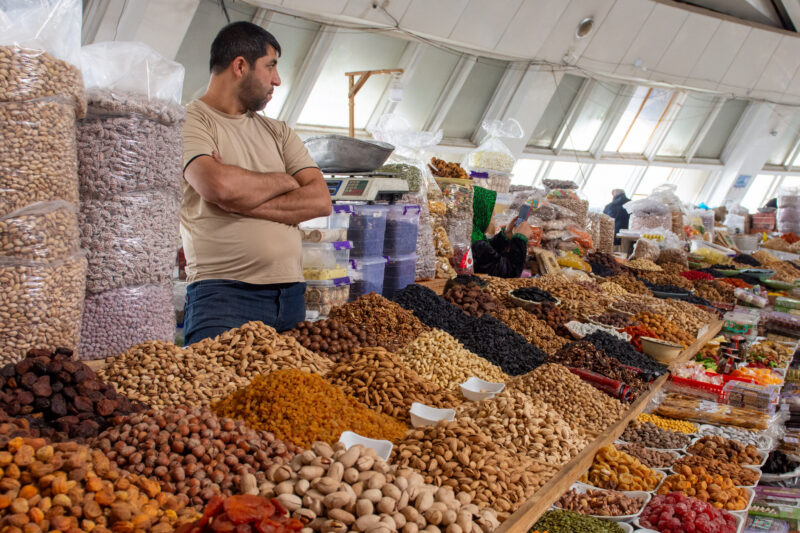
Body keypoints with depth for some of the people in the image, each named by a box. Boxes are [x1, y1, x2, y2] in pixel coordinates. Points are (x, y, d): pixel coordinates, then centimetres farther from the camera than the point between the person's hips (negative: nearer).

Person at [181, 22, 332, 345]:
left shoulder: (278, 133, 19)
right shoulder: (190, 121, 1)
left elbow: (320, 201, 5)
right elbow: (219, 185, -19)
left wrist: (241, 200, -8)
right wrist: (282, 181, 0)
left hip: (290, 291, 6)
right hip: (223, 292, -5)